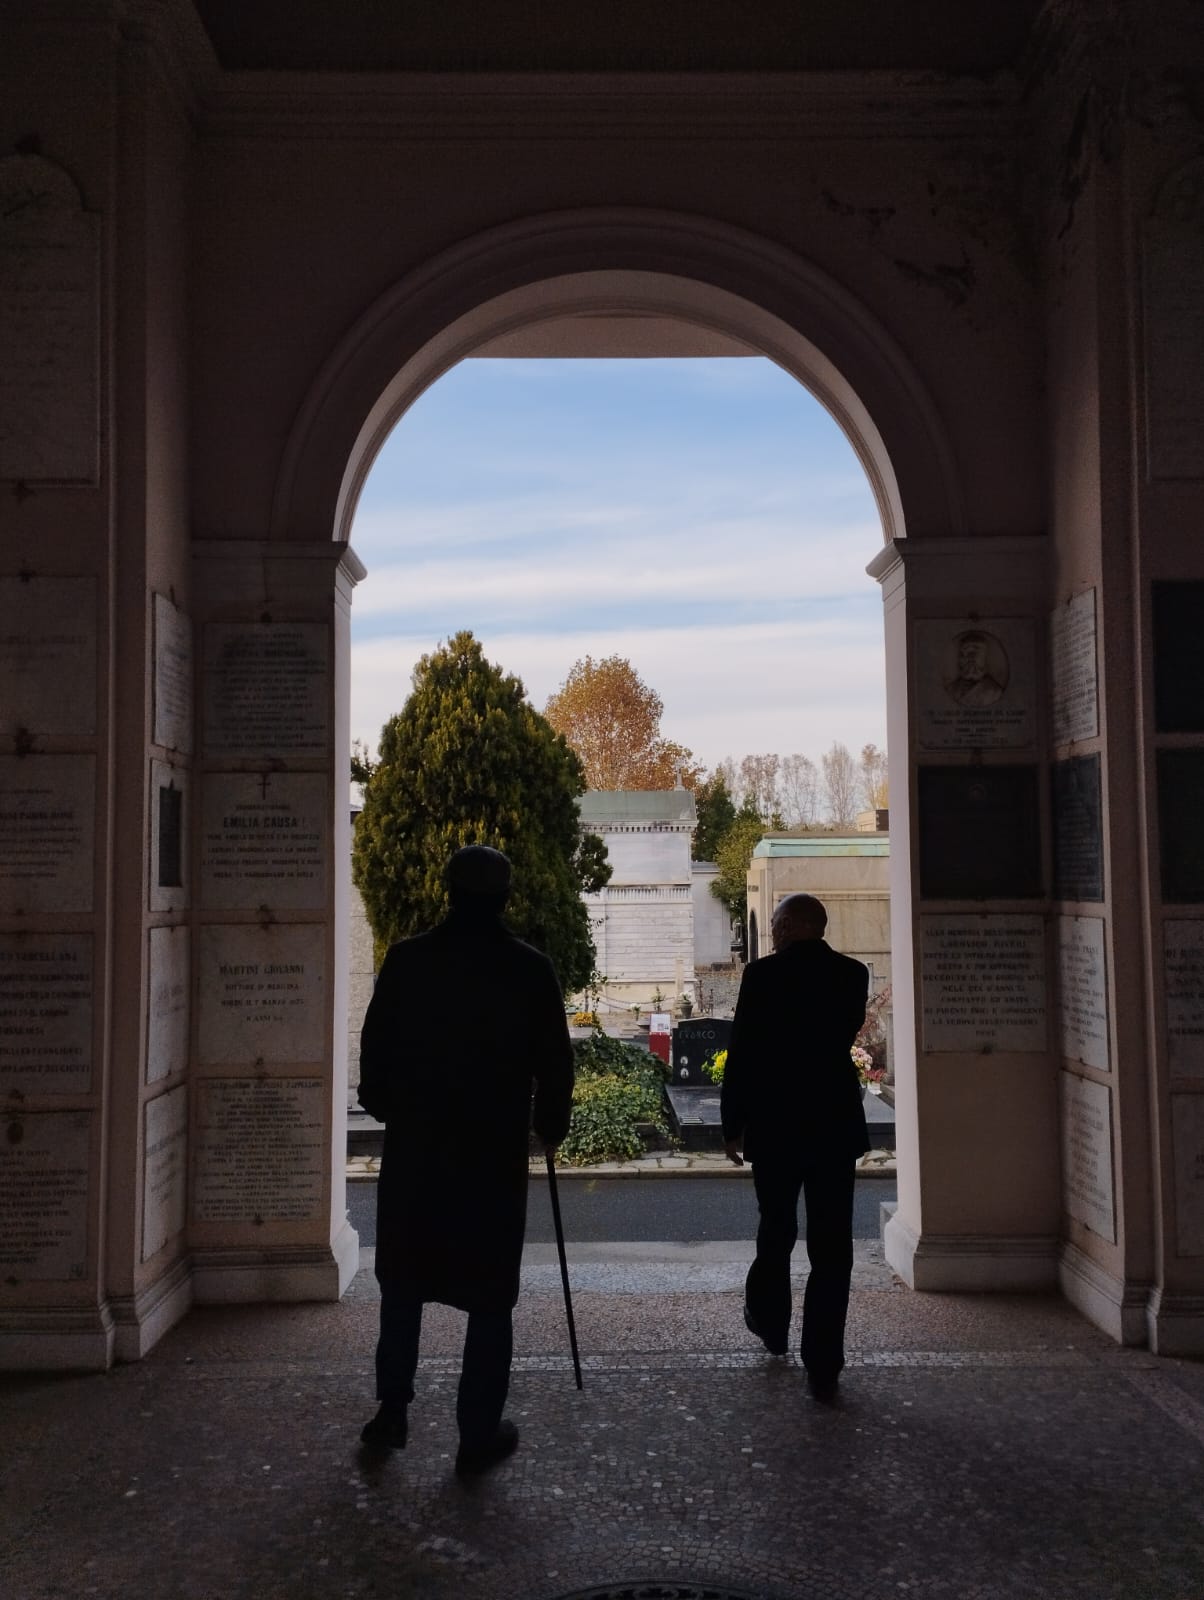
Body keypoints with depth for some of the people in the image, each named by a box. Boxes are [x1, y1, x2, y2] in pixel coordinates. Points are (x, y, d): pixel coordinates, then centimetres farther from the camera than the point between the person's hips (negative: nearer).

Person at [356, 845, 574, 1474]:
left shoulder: (406, 960, -4)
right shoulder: (530, 970, -7)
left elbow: (375, 1049, 2)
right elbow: (554, 1063, -3)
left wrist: (385, 1108, 17)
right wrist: (550, 1125, 13)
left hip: (413, 1147, 2)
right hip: (495, 1153, -1)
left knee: (403, 1285, 18)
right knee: (489, 1297, 8)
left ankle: (392, 1413, 24)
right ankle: (479, 1433, 13)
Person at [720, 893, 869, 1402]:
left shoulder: (762, 975, -11)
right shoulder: (853, 974, -1)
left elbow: (741, 1054, -9)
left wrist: (733, 1125, -1)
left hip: (774, 1126, -1)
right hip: (836, 1126, 2)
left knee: (775, 1231, 20)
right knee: (831, 1246, 4)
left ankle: (769, 1323, 40)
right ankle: (823, 1367, 4)